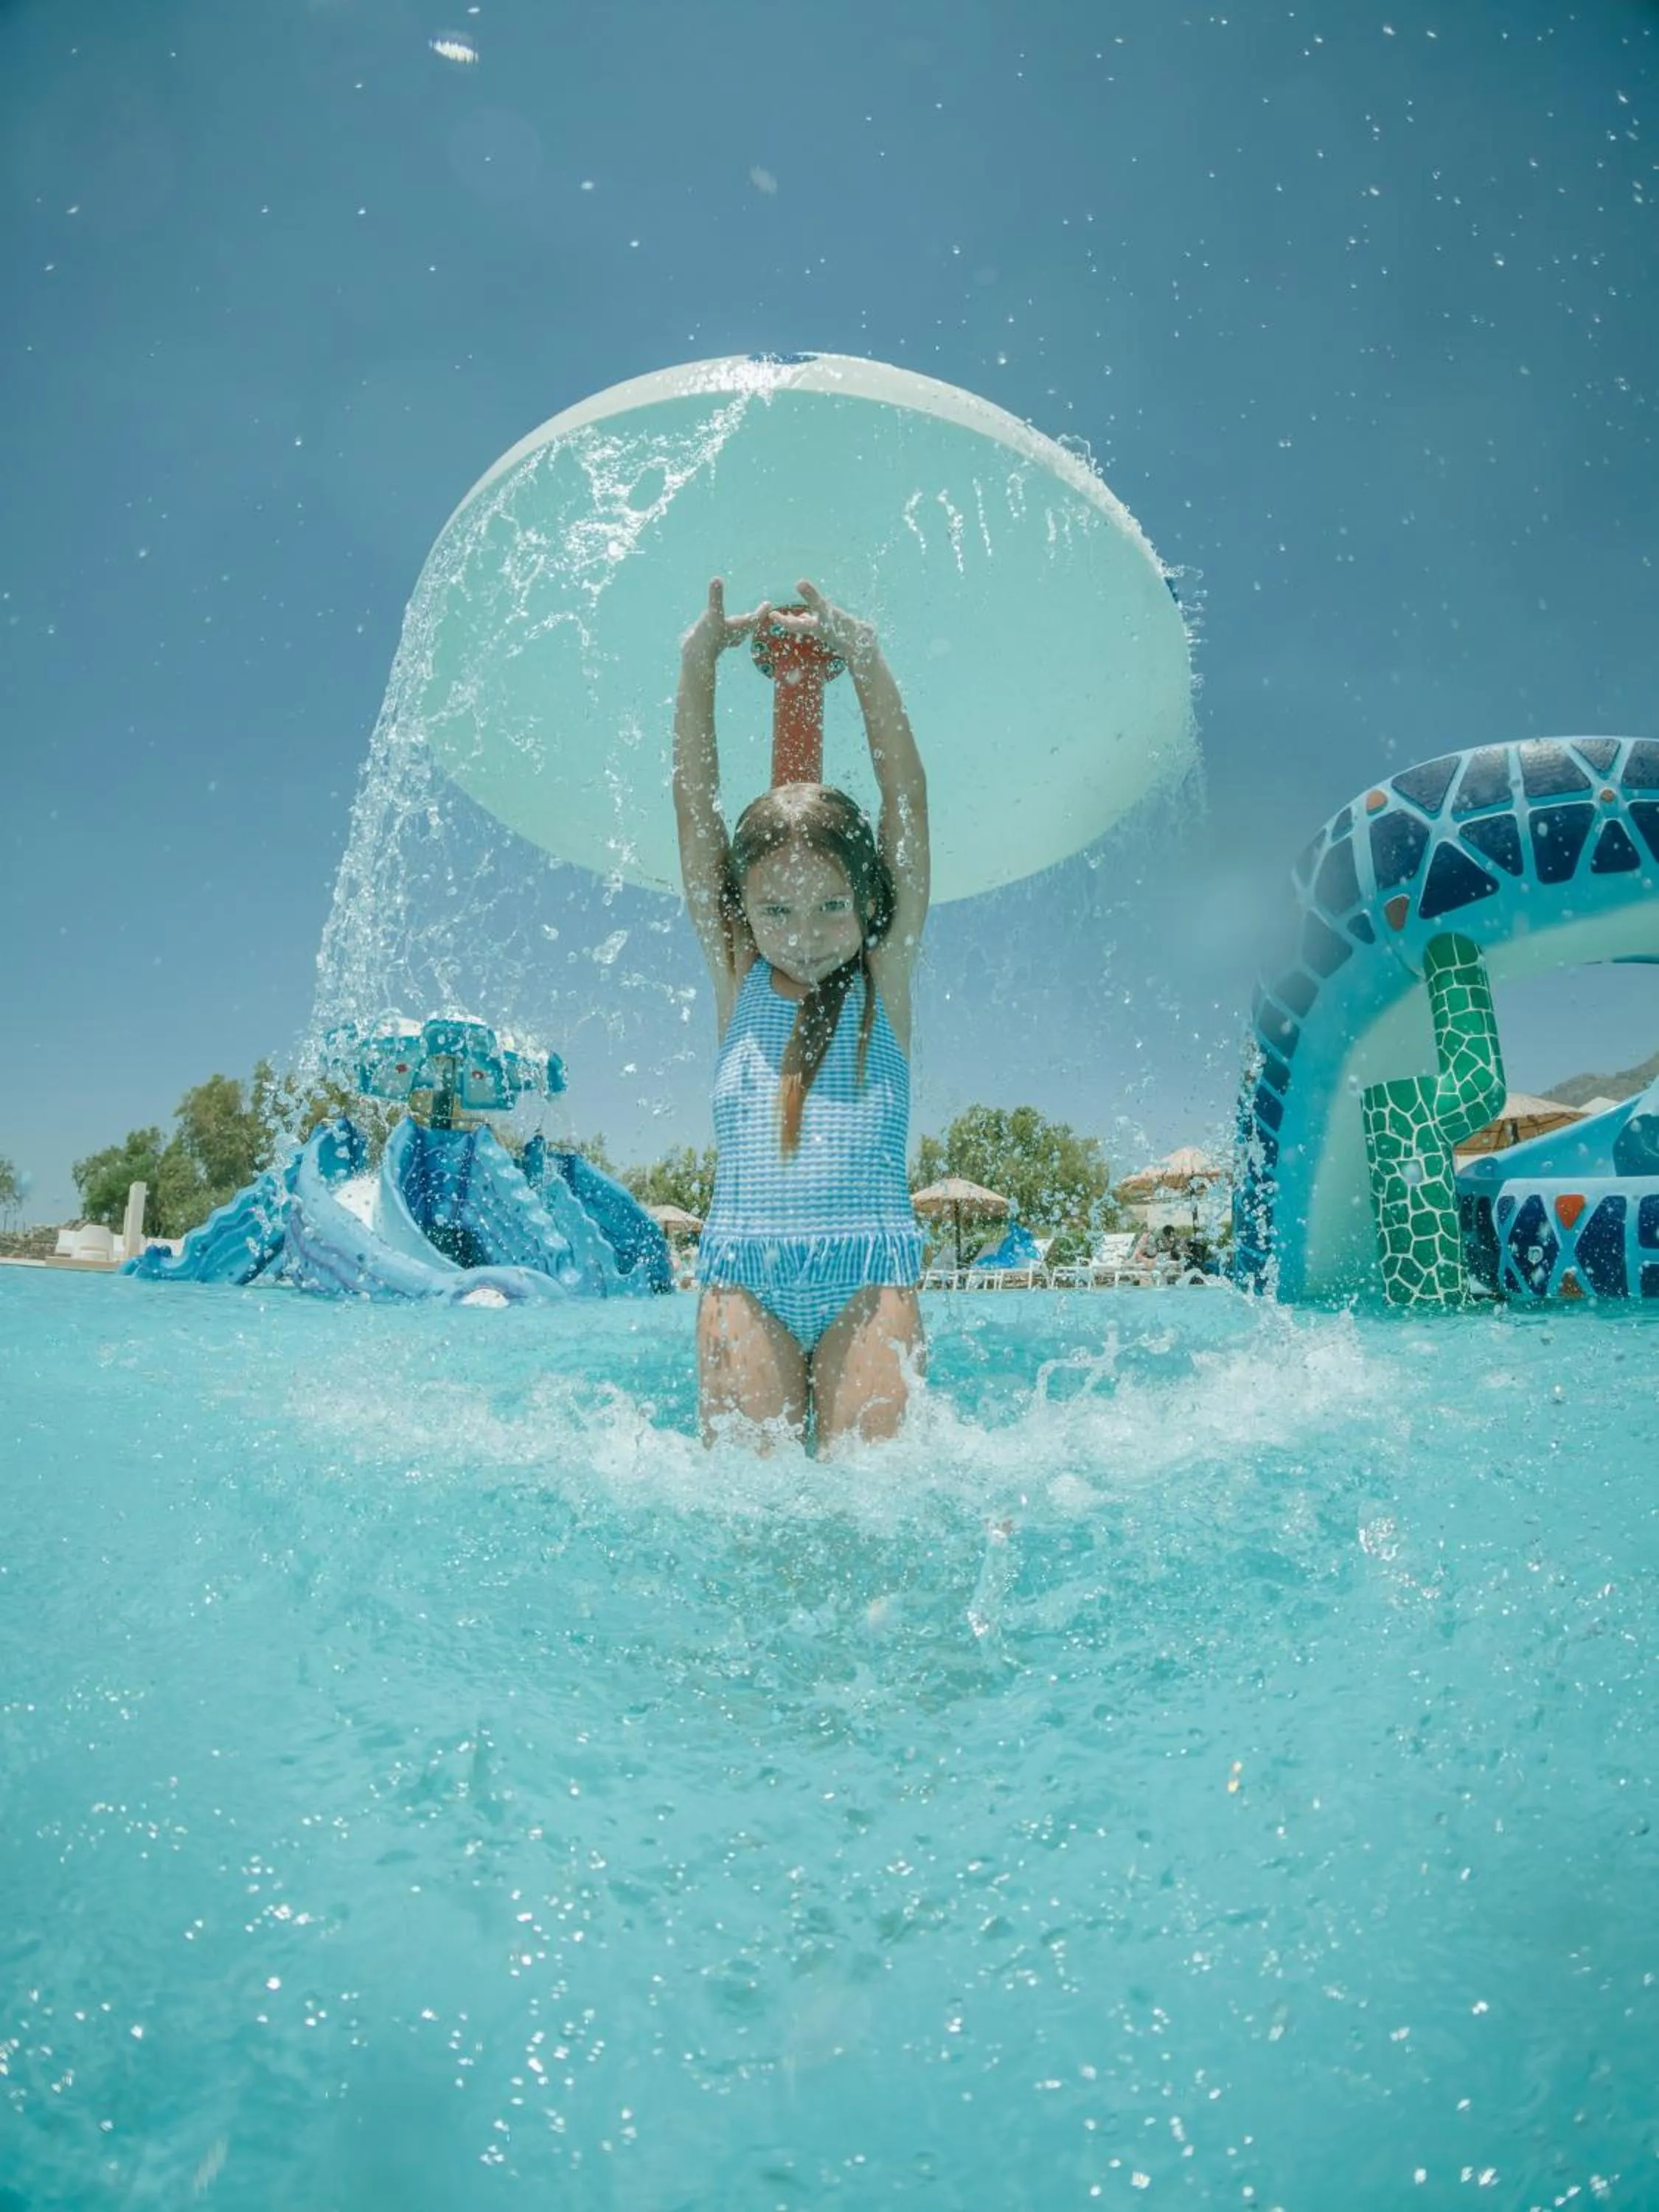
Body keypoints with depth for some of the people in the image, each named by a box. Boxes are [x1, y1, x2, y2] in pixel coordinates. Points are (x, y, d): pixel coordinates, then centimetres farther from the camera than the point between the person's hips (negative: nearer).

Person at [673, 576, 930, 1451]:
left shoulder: (884, 978, 7)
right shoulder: (737, 978, 10)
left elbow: (905, 799, 1)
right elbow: (695, 803, 7)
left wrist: (865, 658, -3)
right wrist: (698, 664, 1)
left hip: (869, 1270, -1)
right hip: (742, 1274, 2)